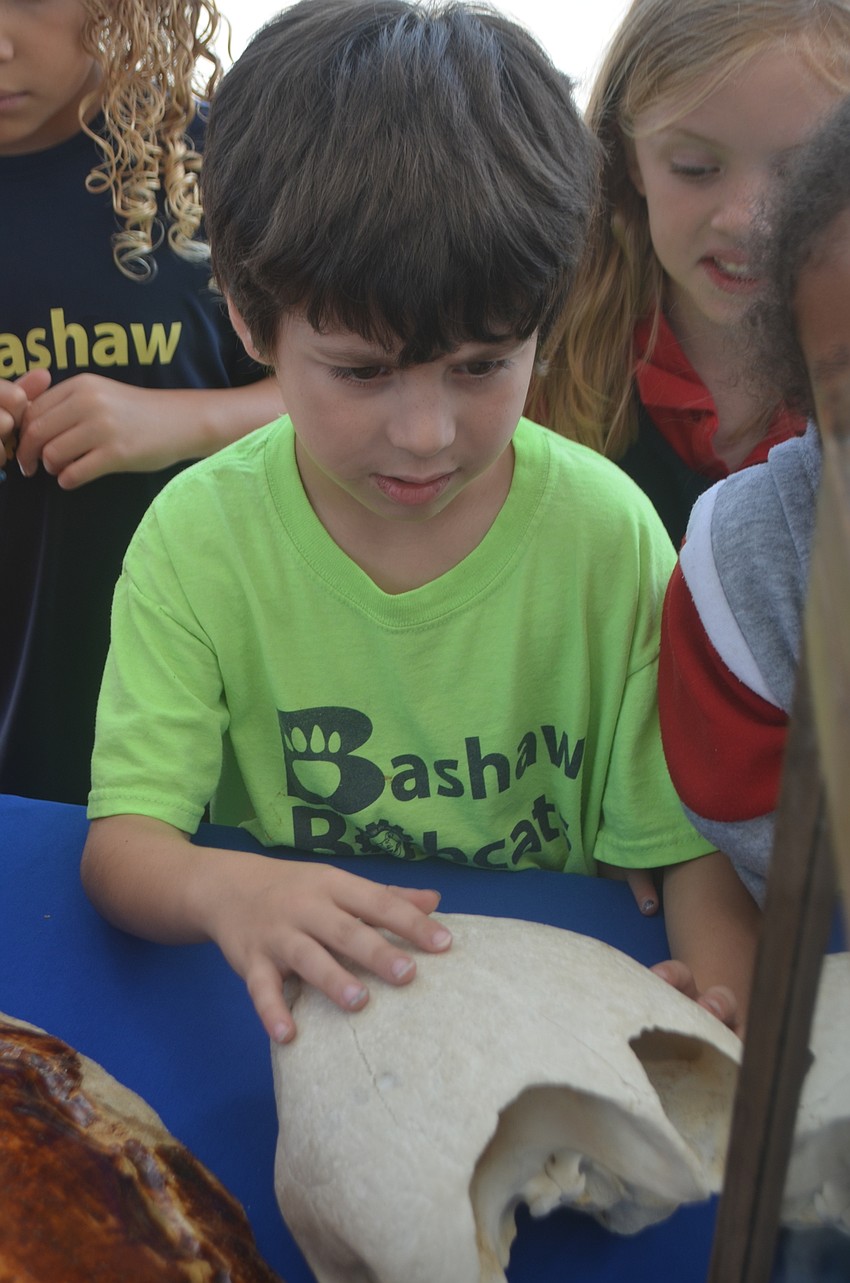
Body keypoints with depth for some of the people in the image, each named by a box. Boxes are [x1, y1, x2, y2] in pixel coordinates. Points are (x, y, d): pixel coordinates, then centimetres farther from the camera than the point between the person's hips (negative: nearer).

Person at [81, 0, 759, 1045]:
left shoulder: (608, 534, -10)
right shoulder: (201, 536, -11)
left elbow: (691, 843, -7)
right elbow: (122, 838, -14)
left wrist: (722, 1001, -27)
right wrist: (222, 889, -37)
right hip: (296, 1006, 1)